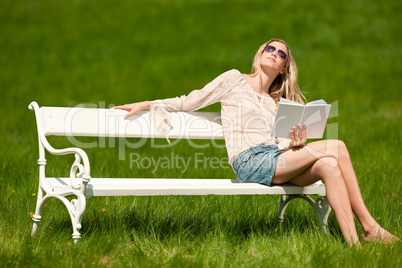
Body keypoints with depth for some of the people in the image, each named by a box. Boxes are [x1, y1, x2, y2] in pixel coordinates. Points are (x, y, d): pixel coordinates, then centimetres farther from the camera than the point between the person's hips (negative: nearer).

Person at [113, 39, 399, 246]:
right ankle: (370, 226, -22)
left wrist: (295, 144, -6)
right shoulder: (235, 80, 12)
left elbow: (277, 142, 17)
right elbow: (190, 101, 12)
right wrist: (148, 104, 5)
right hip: (249, 161, -5)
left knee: (328, 165, -29)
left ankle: (354, 242, -33)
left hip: (275, 157, 6)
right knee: (336, 147, -23)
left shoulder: (276, 103, 27)